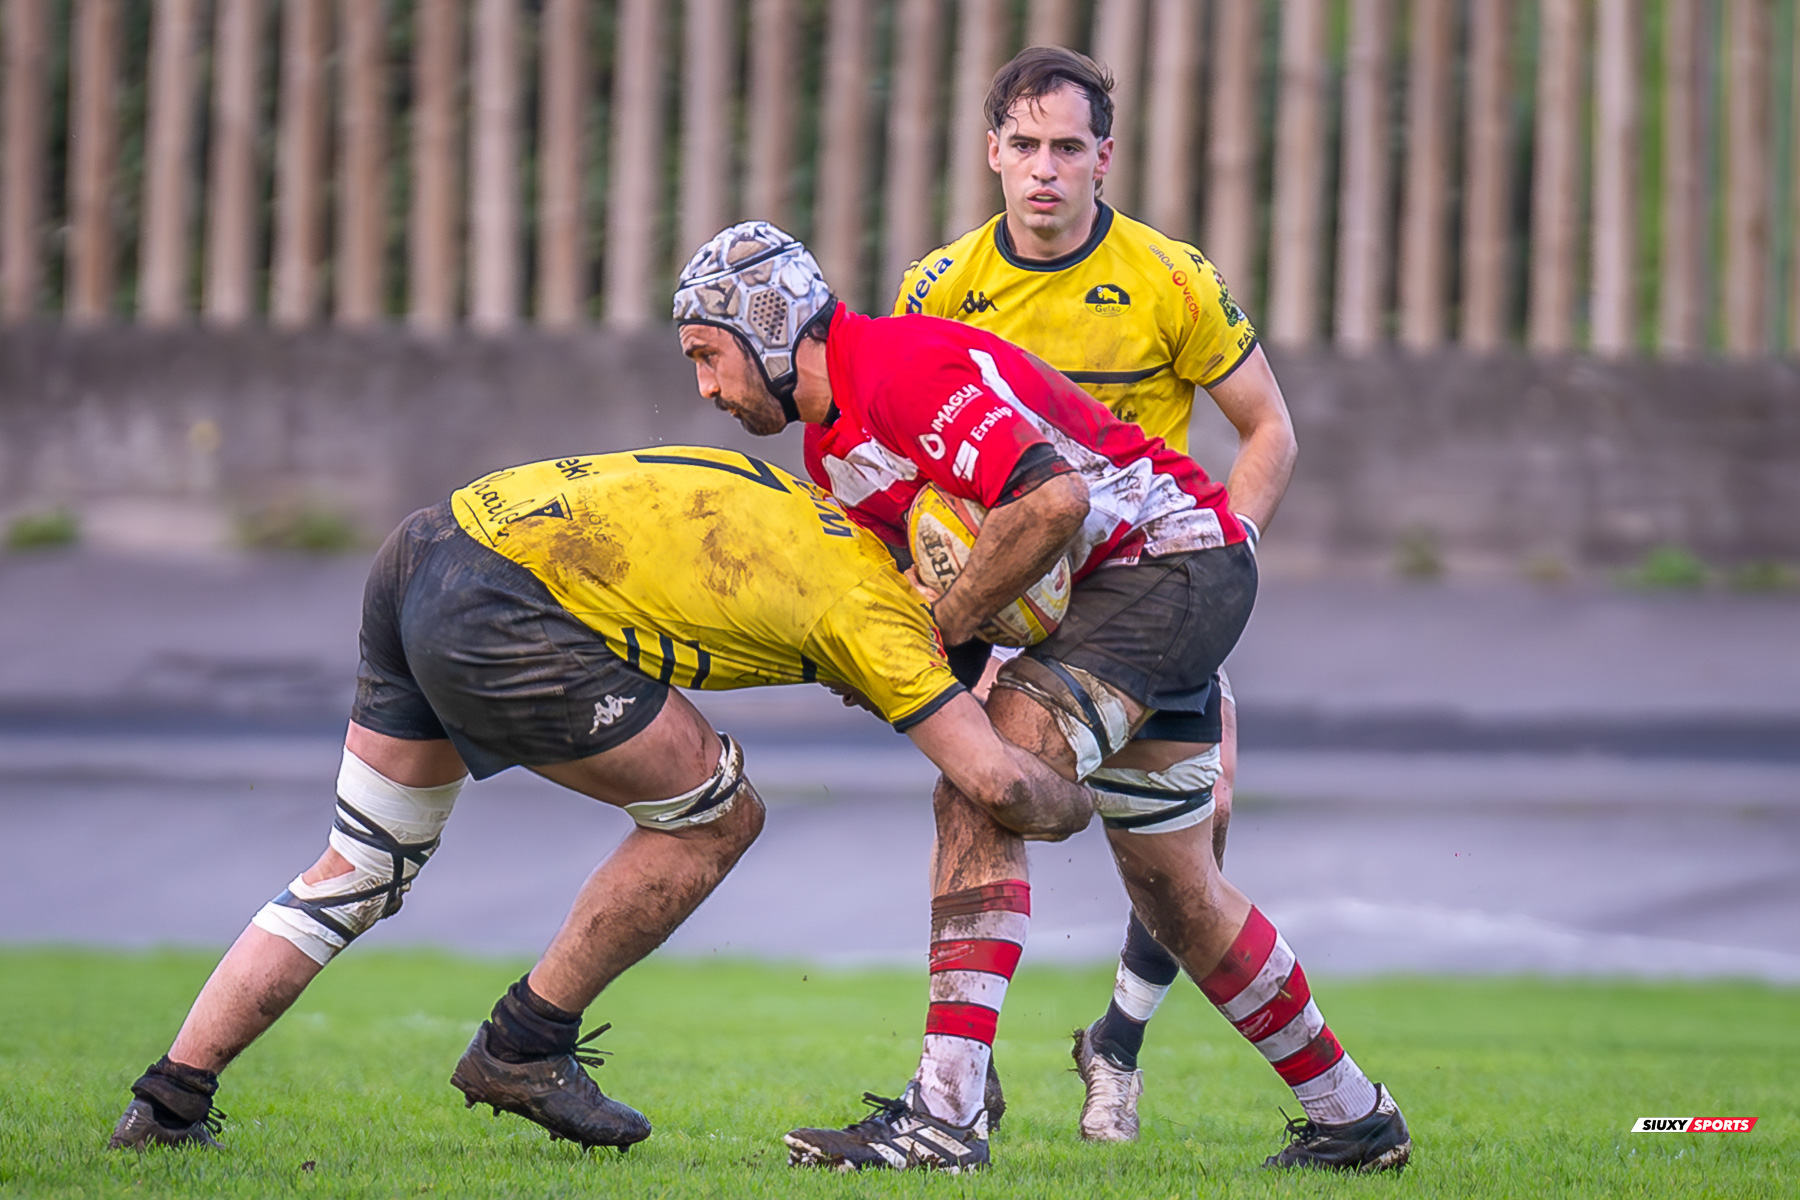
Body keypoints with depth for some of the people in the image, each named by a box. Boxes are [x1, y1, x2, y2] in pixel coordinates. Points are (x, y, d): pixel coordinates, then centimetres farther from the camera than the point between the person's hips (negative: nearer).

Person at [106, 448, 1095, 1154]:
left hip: (428, 546, 9)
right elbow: (997, 780, -2)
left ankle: (167, 1105, 14)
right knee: (716, 816, 7)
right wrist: (1074, 805, 19)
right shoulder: (874, 607, 0)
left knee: (354, 875, 18)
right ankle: (523, 1047, 13)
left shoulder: (804, 504, 21)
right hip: (501, 613, -9)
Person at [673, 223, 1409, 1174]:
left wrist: (940, 627, -20)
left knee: (978, 799, -21)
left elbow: (1053, 502, -31)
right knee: (1175, 896, 16)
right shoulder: (829, 448, 12)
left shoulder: (903, 369, -21)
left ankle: (945, 1113, -27)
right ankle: (1354, 1118, 28)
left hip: (1173, 554, -11)